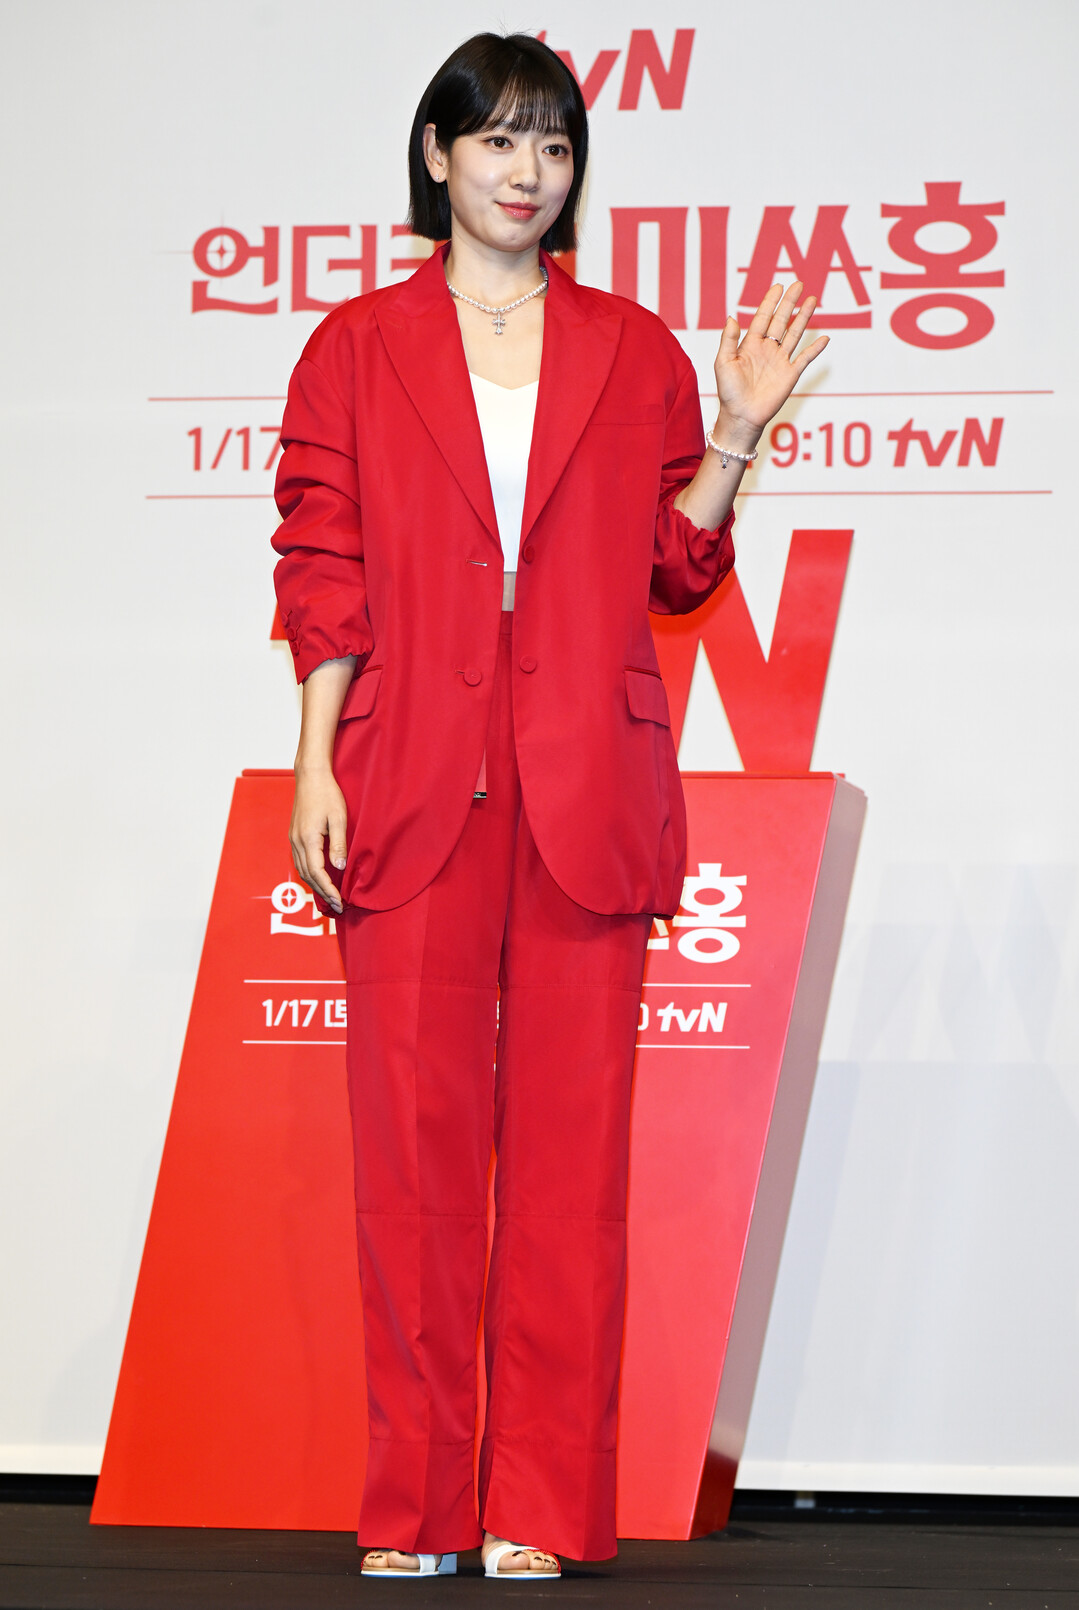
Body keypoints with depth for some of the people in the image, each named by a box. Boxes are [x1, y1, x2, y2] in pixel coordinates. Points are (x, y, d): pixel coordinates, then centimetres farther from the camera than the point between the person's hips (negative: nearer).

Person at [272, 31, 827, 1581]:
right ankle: (416, 1502, 7)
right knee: (414, 1130, -2)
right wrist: (315, 767, -2)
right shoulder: (358, 349, 9)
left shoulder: (634, 351, 12)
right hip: (413, 787, -1)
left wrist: (737, 434, -2)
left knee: (571, 1135, 0)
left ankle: (543, 1505, 6)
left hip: (587, 791, 1)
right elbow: (326, 577, 6)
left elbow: (676, 570, 11)